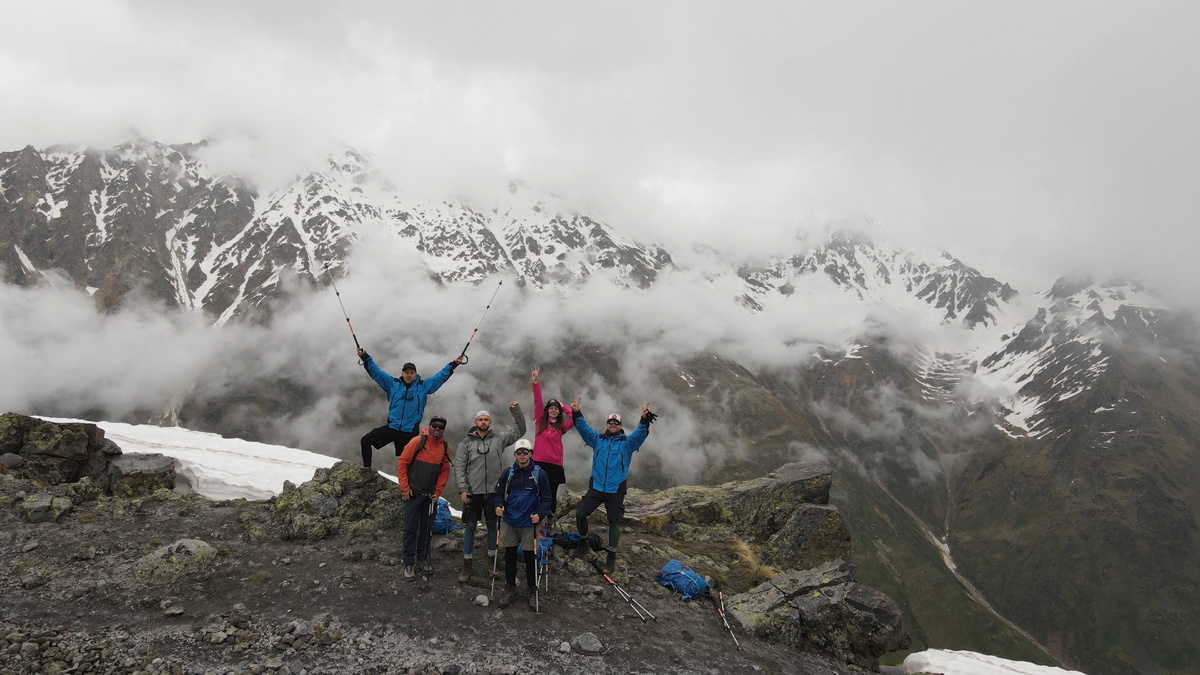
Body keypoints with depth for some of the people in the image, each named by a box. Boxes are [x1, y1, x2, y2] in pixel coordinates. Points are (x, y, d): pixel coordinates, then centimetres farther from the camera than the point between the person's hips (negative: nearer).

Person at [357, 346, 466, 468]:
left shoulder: (424, 386, 4)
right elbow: (376, 372, 5)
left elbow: (441, 376, 5)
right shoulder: (393, 383, 6)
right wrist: (365, 358, -3)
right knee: (366, 440, -8)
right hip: (391, 427, 1)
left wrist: (454, 364, 1)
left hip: (410, 432, -1)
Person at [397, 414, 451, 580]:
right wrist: (405, 487, -10)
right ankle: (408, 563, 7)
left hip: (430, 495, 4)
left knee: (427, 527, 12)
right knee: (411, 528, -1)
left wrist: (438, 492, 1)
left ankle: (423, 558, 25)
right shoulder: (418, 442, -10)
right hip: (413, 493, -4)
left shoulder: (444, 447, 4)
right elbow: (402, 464, -8)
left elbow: (445, 471, 10)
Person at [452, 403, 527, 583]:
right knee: (470, 526, 3)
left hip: (493, 492, 1)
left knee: (492, 525, 11)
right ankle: (467, 566, 12)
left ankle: (492, 561, 25)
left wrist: (515, 411, -7)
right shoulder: (466, 443, 1)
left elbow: (519, 430, 4)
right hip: (472, 493, -1)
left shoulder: (499, 439, 3)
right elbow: (459, 468, -1)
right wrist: (463, 489, -9)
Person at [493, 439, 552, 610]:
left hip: (529, 524, -2)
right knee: (509, 556, 11)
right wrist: (498, 507, -13)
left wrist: (540, 514, -19)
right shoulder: (507, 473, 2)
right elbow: (499, 493, 8)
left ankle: (533, 591, 22)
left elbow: (546, 498, -2)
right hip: (509, 522, 2)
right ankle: (510, 588, 27)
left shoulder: (539, 474, -4)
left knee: (530, 557, 6)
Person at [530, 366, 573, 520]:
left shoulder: (562, 426, 8)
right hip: (538, 462, -1)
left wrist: (564, 407, 5)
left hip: (555, 465, 1)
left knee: (551, 495, 6)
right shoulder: (540, 421, 7)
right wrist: (536, 381, -6)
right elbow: (537, 402, 0)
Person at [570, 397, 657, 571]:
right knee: (580, 513, -4)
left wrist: (645, 420, -34)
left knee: (614, 522, 4)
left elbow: (641, 434, -14)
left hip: (616, 490, -1)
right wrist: (576, 413, -20)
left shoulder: (627, 442, 2)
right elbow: (583, 427, -3)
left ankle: (612, 555, 20)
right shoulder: (597, 439, 8)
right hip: (596, 487, 2)